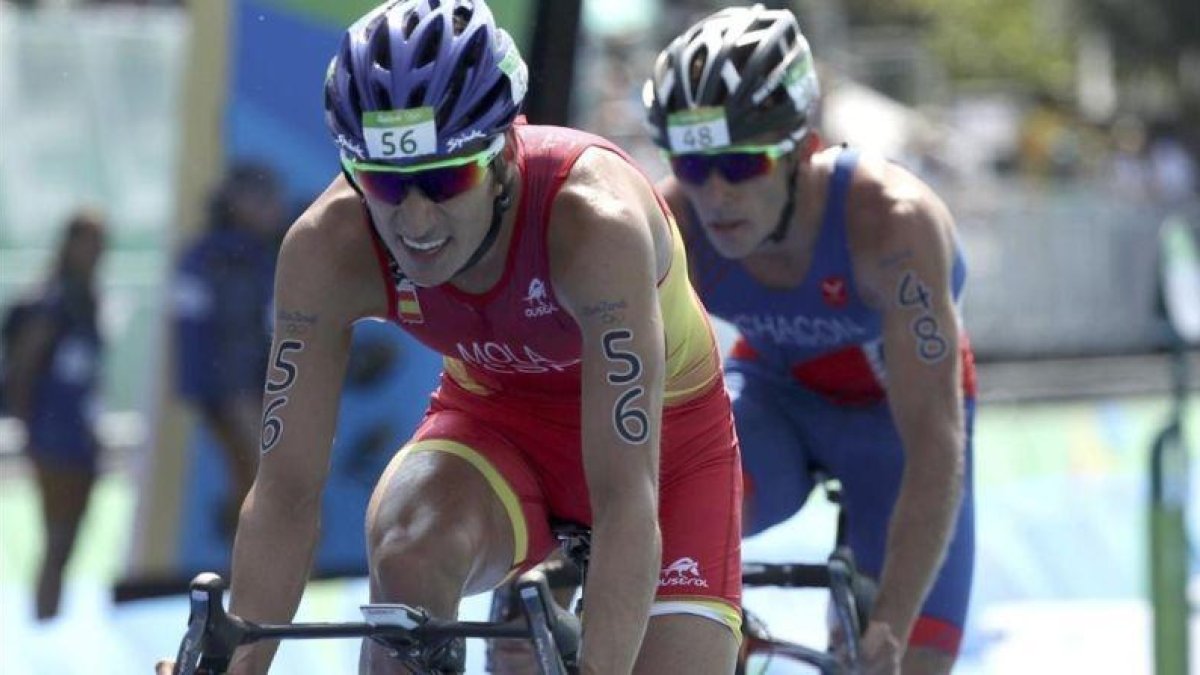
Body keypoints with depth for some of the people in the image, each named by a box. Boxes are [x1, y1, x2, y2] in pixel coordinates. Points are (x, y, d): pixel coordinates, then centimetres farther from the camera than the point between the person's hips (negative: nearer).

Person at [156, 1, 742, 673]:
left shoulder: (595, 221, -38)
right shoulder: (326, 247, -28)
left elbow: (627, 500, -41)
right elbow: (285, 492, -23)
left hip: (660, 432, -1)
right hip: (491, 413, 1)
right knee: (405, 558, -31)